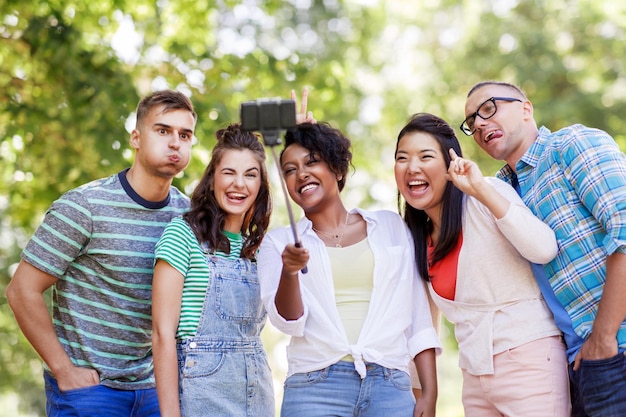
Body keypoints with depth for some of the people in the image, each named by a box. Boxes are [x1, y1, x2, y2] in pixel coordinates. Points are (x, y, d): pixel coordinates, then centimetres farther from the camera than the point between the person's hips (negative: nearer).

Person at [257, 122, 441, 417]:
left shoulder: (390, 226, 13)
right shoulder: (278, 242, 11)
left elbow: (419, 316, 10)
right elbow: (288, 322, -1)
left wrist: (430, 393, 2)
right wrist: (289, 272, -19)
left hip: (389, 387, 1)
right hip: (314, 387, 0)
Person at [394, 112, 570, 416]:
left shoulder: (488, 194, -7)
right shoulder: (420, 239, 13)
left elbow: (544, 249, -21)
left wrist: (481, 189, -22)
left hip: (528, 357, -7)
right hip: (475, 374, 7)